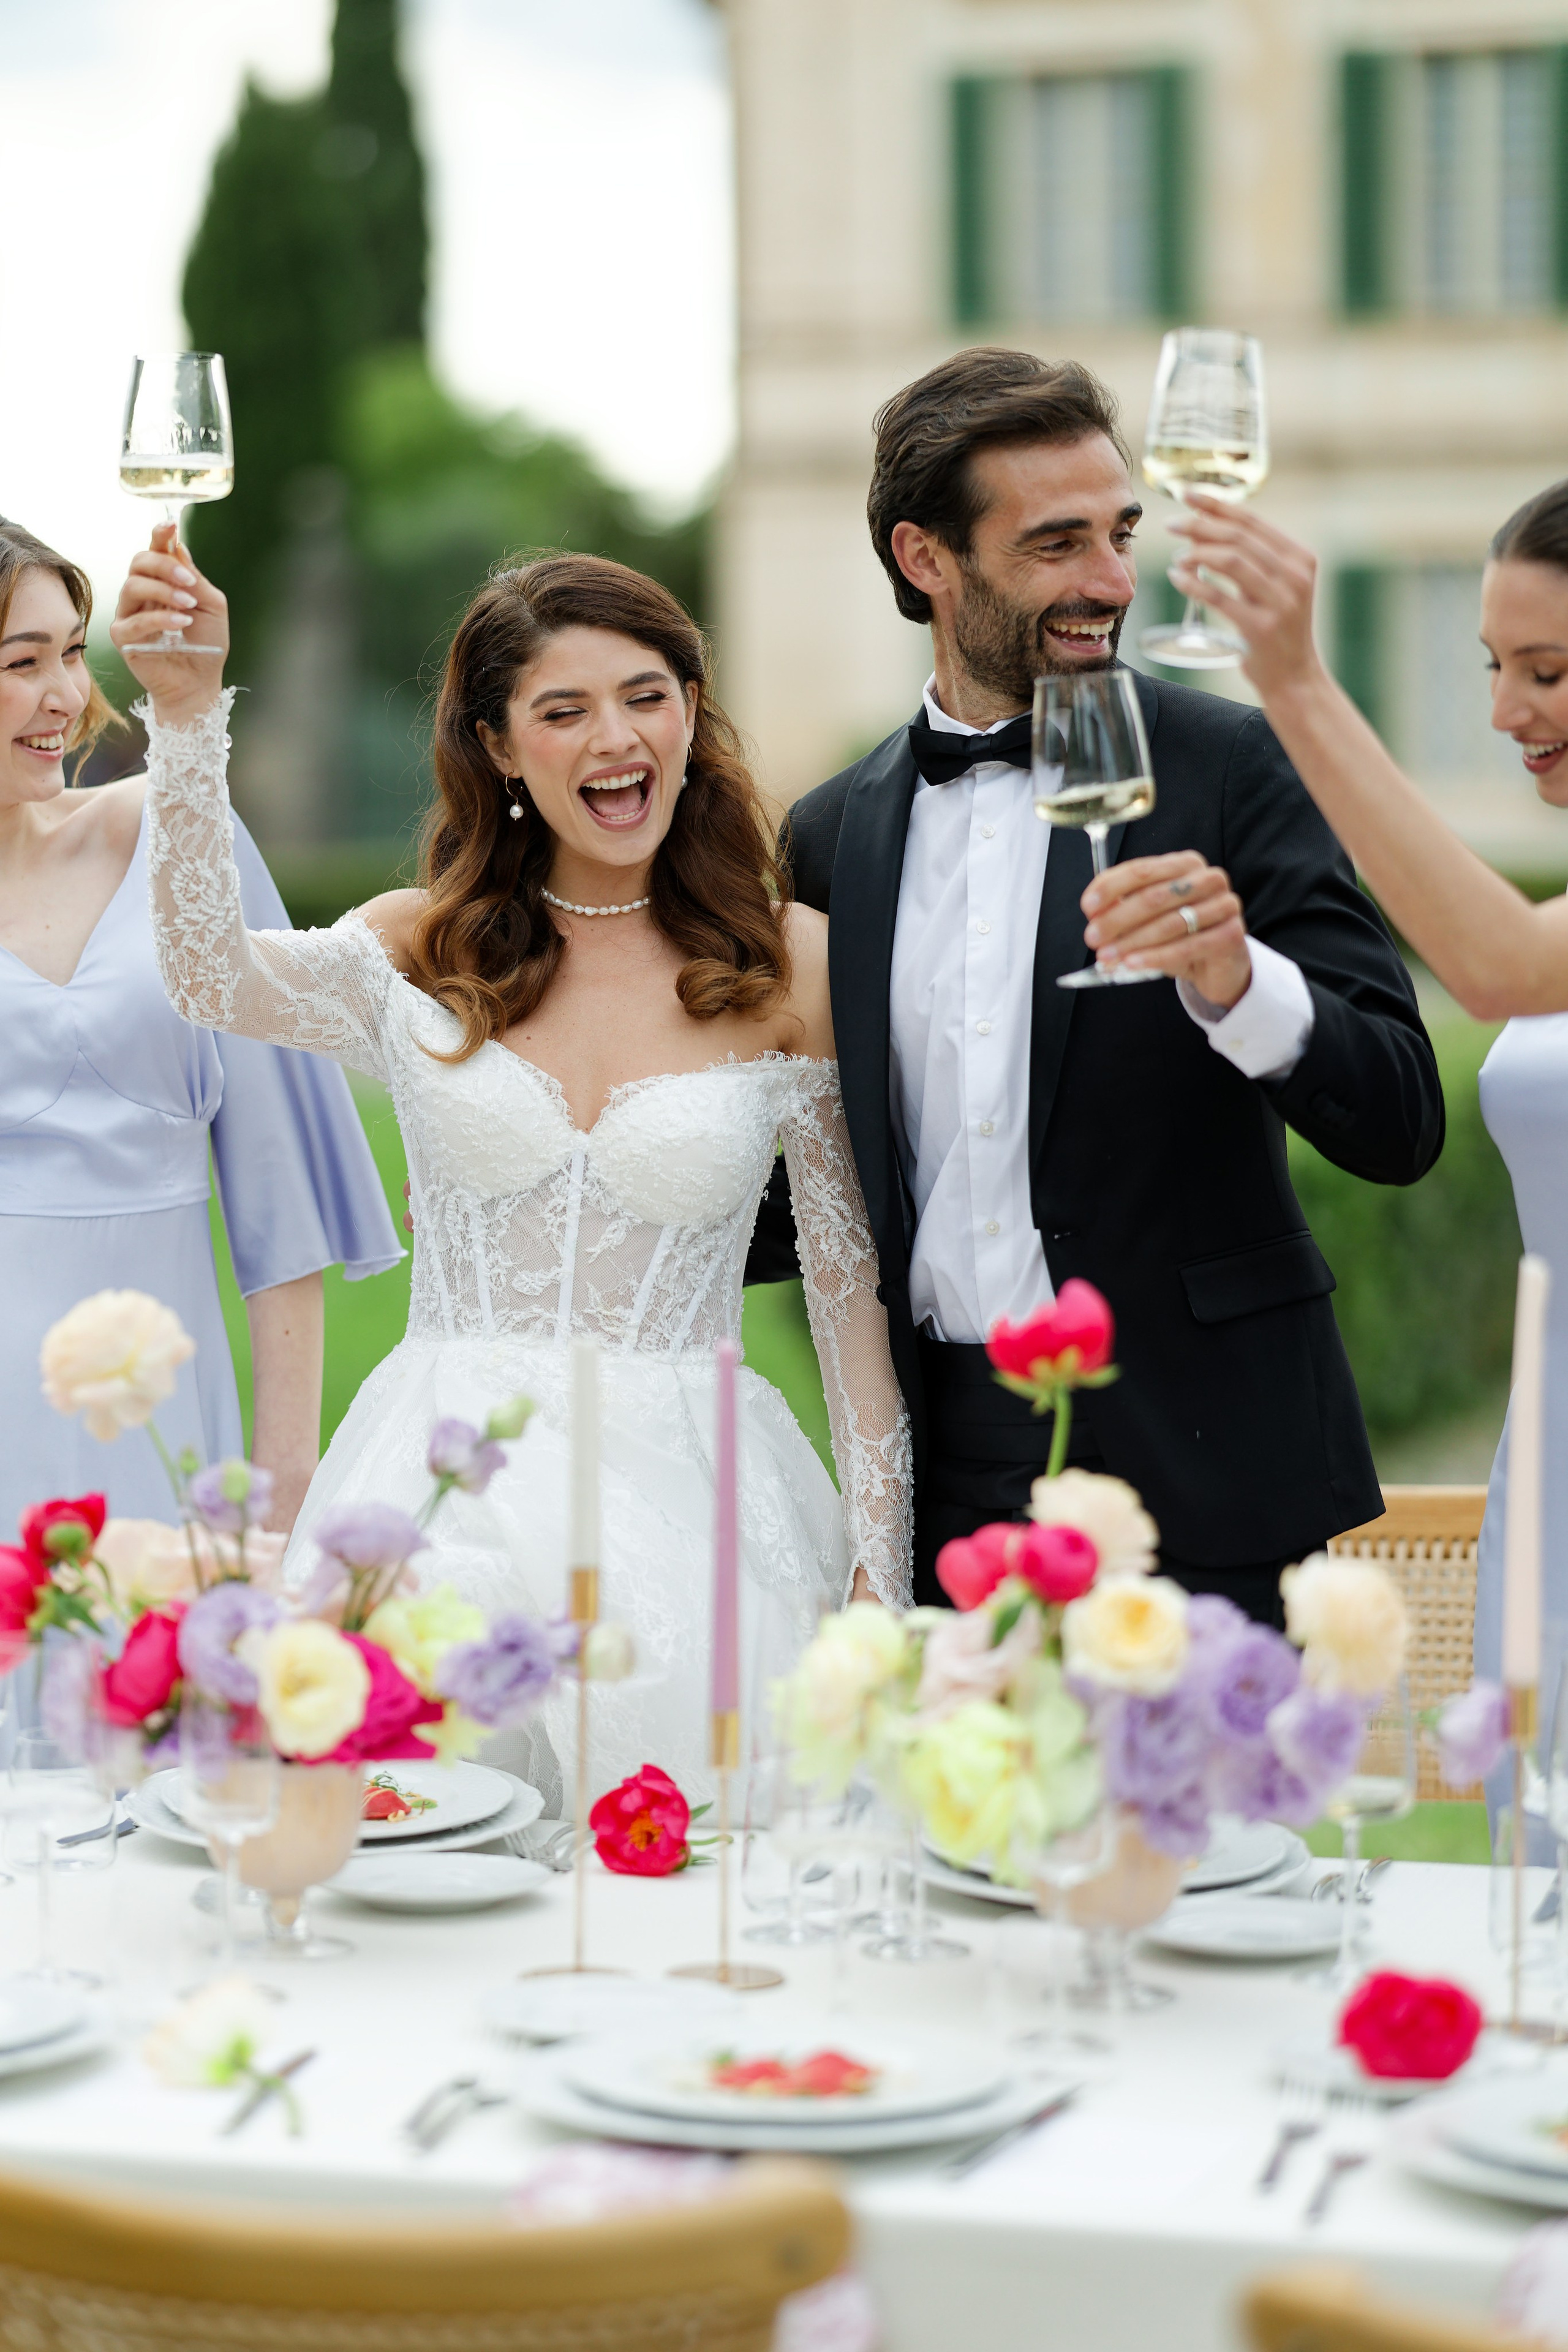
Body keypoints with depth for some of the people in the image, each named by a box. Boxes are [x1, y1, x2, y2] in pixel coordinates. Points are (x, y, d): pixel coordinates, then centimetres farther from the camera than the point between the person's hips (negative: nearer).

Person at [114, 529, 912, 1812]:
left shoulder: (794, 961, 3)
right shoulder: (421, 954, 6)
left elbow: (852, 1280, 5)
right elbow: (212, 975, -14)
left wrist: (881, 1562, 3)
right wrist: (186, 710, -24)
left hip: (688, 1500, 0)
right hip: (444, 1499, 1)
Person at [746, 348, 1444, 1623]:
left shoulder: (1231, 766, -3)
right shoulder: (835, 835, 10)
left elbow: (1400, 1121, -9)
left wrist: (1238, 984, -25)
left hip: (1195, 1479, -3)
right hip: (948, 1495, 3)